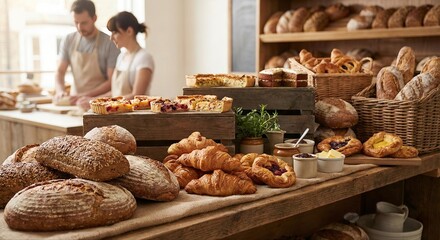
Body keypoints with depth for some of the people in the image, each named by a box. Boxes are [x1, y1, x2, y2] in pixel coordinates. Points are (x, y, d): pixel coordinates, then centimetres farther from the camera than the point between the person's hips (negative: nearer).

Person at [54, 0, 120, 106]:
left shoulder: (110, 44, -6)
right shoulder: (68, 41, 7)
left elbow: (112, 81, -8)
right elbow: (60, 71, 12)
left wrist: (86, 96, -17)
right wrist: (60, 90, -8)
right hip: (74, 101, 4)